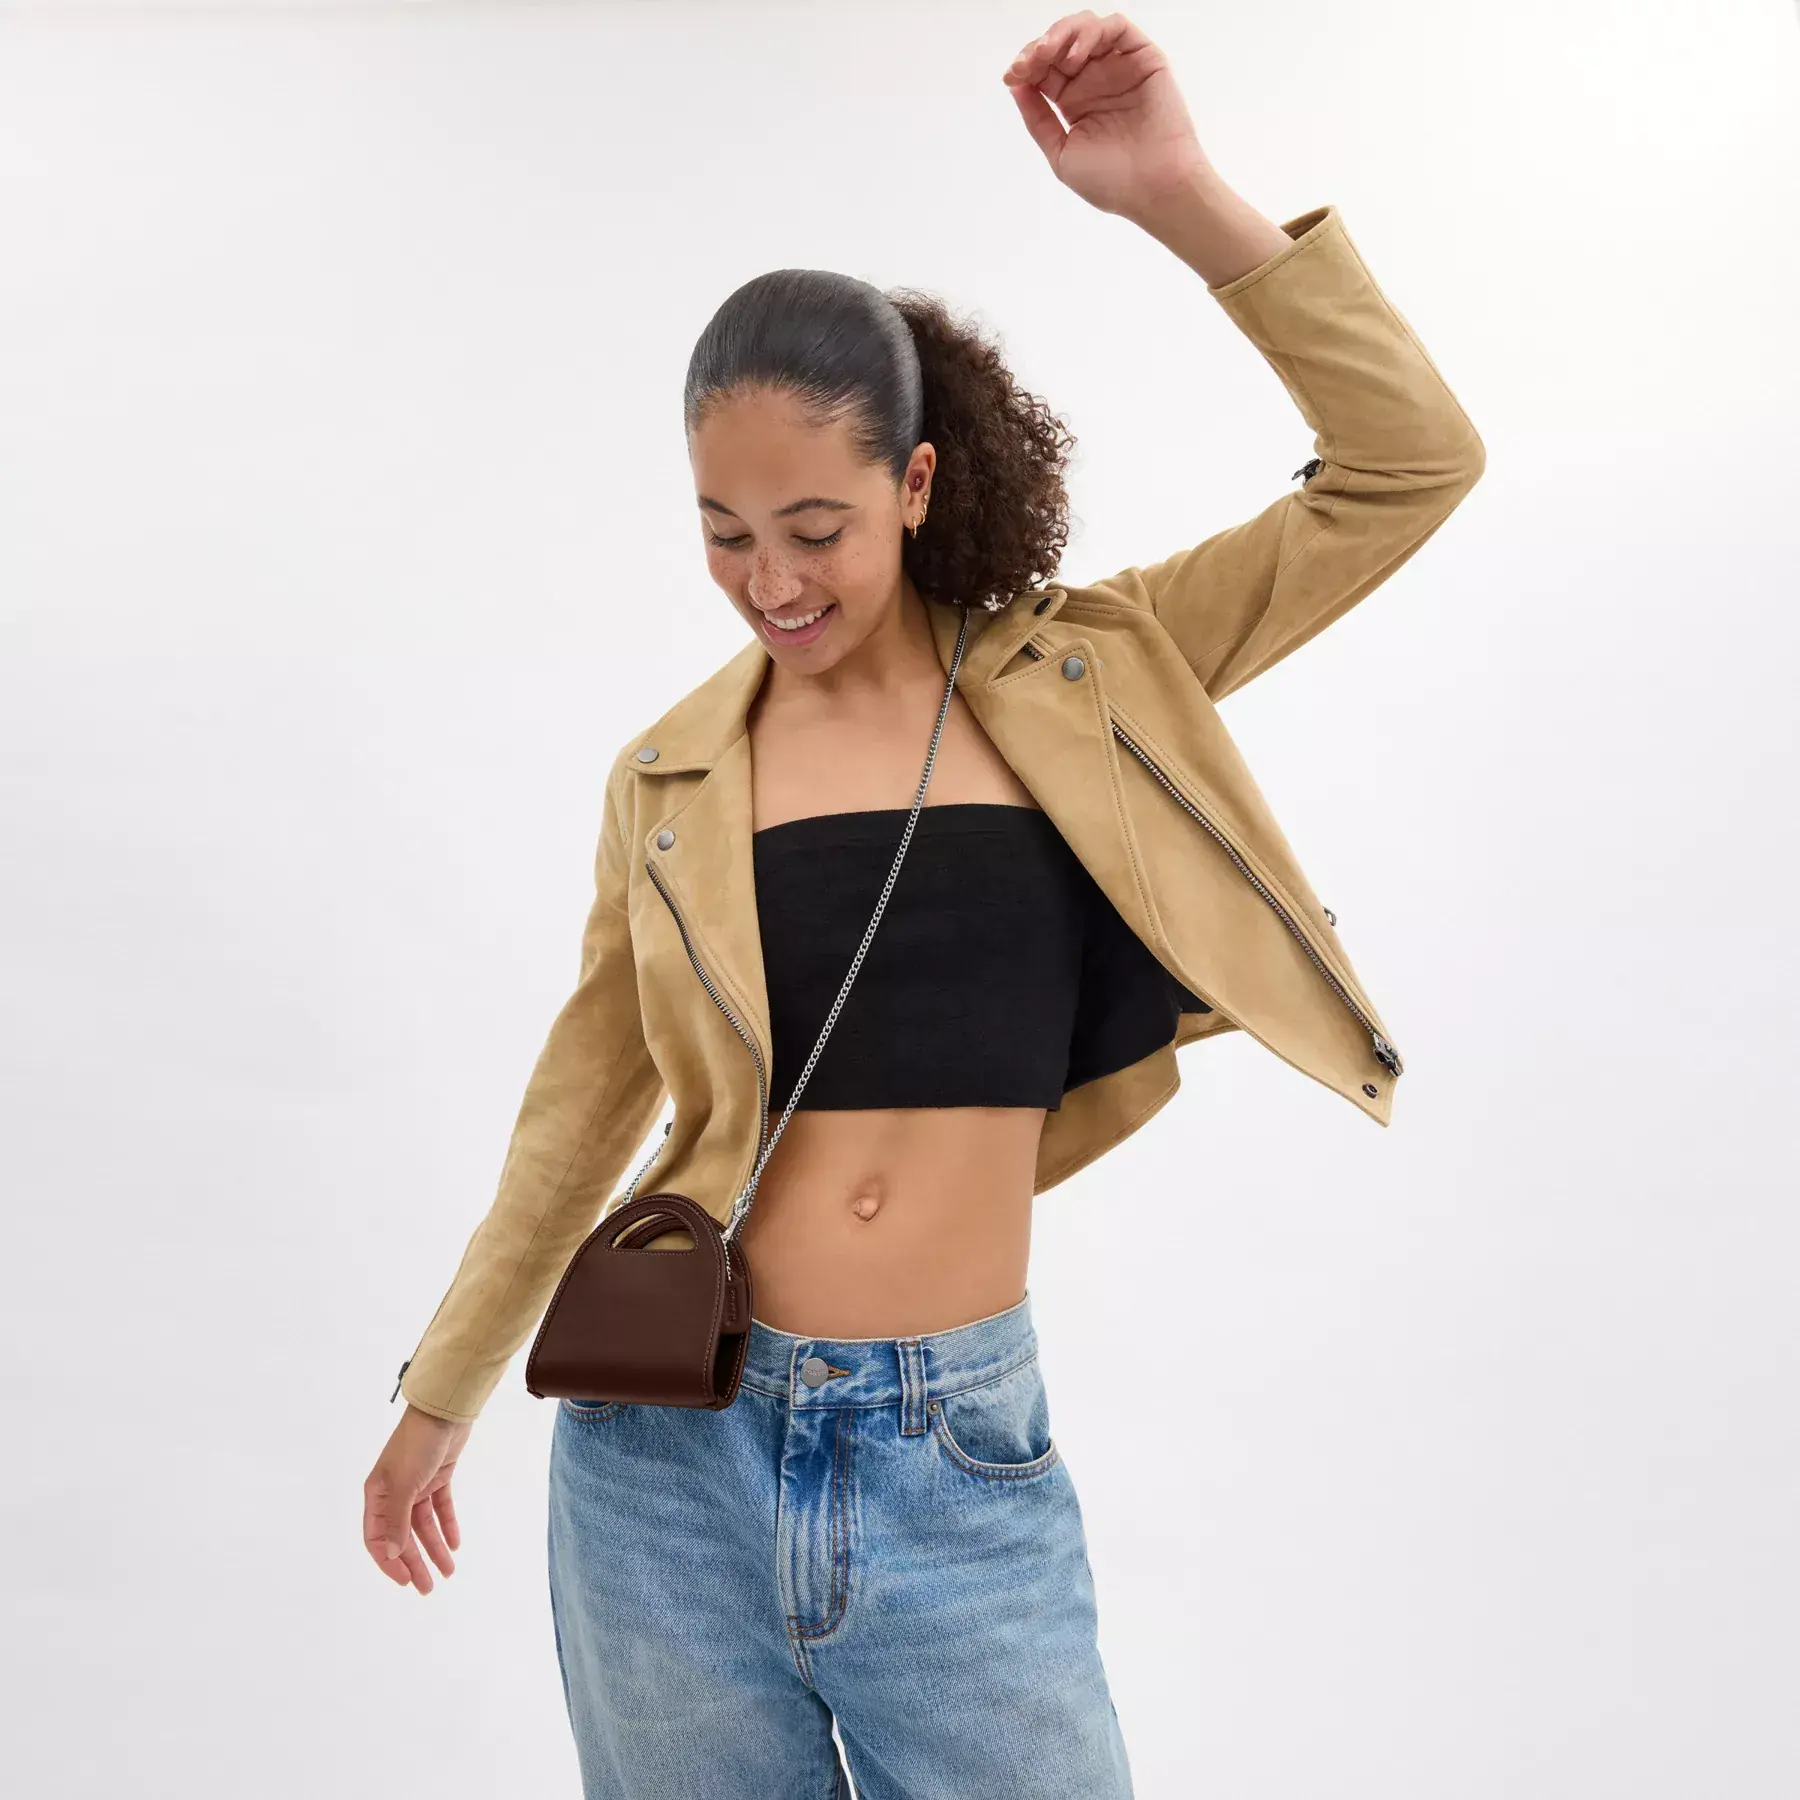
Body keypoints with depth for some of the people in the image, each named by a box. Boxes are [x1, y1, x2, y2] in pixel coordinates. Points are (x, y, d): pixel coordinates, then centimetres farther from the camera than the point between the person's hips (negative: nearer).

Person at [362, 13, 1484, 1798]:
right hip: (672, 1449, 1)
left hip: (959, 1459, -1)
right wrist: (437, 1396, 19)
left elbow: (1412, 466, -4)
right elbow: (586, 1101, 12)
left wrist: (1182, 198, -14)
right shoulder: (670, 776, 2)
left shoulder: (1075, 681, 0)